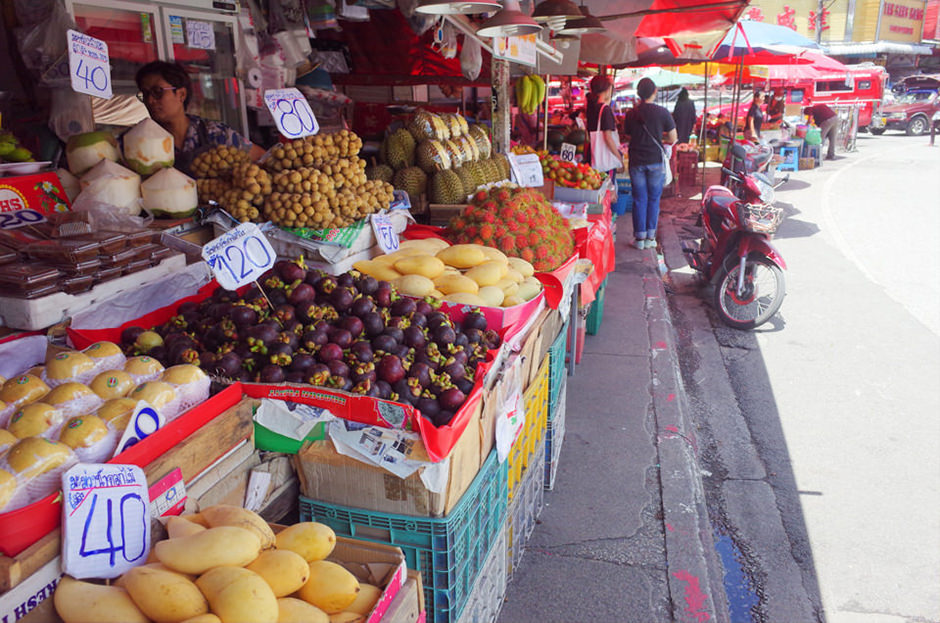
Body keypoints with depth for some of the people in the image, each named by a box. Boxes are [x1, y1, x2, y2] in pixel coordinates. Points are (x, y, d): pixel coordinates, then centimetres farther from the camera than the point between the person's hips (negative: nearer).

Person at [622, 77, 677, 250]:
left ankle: (640, 237, 9)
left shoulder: (631, 114, 0)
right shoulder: (662, 112, -6)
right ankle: (650, 237, 10)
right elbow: (672, 139, -1)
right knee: (654, 200, 8)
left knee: (639, 200, 7)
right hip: (655, 161, -2)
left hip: (636, 161, 2)